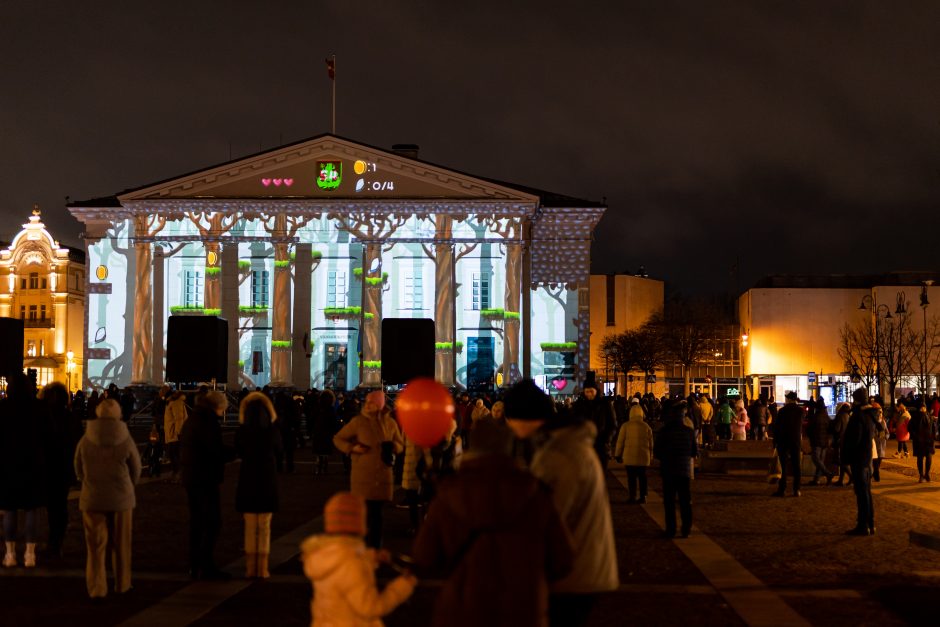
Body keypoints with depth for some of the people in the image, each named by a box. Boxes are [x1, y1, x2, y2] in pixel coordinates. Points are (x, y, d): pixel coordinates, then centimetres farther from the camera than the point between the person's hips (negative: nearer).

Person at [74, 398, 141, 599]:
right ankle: (122, 585, 24)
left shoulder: (85, 441, -8)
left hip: (92, 499, 0)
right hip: (121, 499, 0)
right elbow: (136, 471, 1)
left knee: (95, 545, 7)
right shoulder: (126, 440, -10)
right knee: (121, 545, 14)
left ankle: (97, 588, 5)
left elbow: (79, 471, 4)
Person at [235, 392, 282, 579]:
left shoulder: (241, 431, -8)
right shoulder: (273, 431, -9)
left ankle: (250, 568, 9)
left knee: (250, 527, 10)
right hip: (268, 480, 0)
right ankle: (262, 569, 5)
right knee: (264, 527, 7)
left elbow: (238, 452, 8)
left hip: (247, 480, 0)